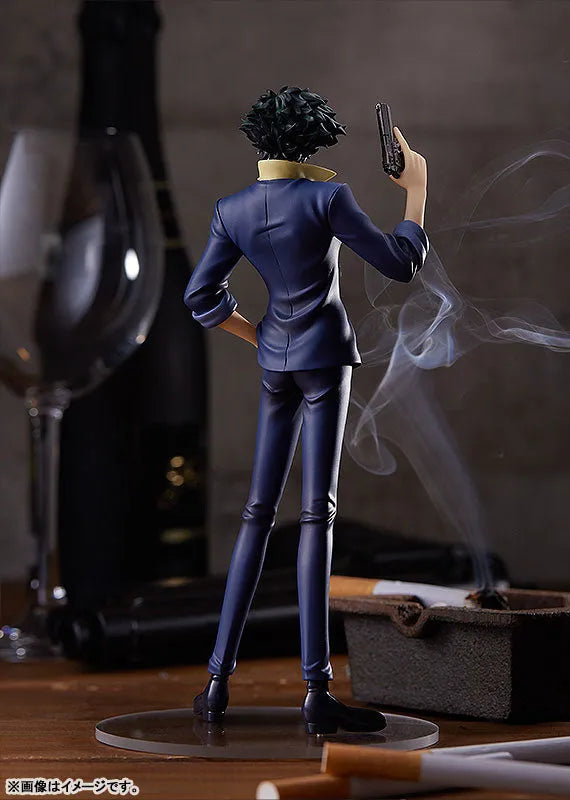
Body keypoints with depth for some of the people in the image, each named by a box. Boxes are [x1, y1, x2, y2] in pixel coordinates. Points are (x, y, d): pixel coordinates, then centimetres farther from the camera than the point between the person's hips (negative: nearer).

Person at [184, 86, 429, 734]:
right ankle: (317, 692, -12)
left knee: (259, 511, 10)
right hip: (325, 354, -5)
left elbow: (201, 297, 7)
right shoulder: (325, 198, -13)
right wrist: (416, 187, 2)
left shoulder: (232, 211, 2)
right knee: (317, 513, -9)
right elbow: (401, 264, -10)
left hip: (275, 361, 5)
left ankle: (219, 679, 8)